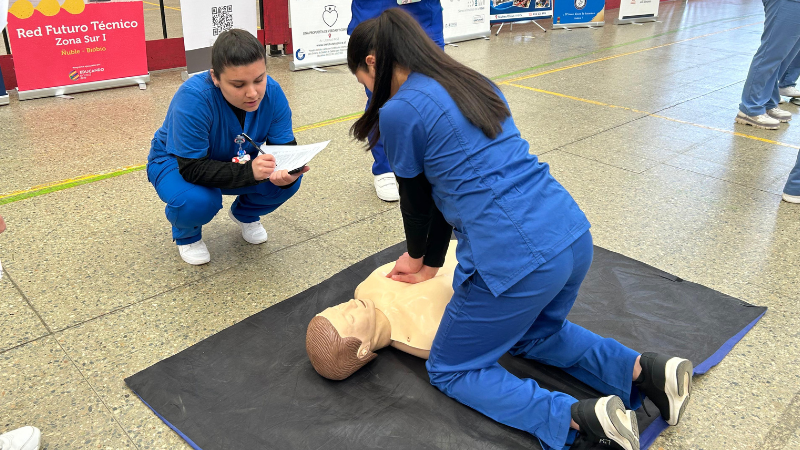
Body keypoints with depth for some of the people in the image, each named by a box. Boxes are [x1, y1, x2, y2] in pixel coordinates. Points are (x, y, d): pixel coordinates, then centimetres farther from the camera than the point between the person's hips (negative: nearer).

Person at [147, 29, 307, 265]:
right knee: (198, 201, -36)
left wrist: (287, 171, -42)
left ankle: (244, 214, 12)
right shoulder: (193, 98, -36)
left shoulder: (272, 92, -23)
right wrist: (249, 172, -49)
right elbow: (192, 169, -35)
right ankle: (186, 235, 3)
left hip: (237, 161, 4)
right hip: (176, 163, -4)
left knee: (287, 180, -22)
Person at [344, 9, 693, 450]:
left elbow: (416, 200, 6)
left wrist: (416, 255, 27)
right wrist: (430, 263, 27)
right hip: (574, 237, 9)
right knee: (534, 334, 36)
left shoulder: (399, 112, -8)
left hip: (515, 260, -9)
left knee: (449, 370, 16)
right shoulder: (475, 82, 17)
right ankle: (644, 370, 17)